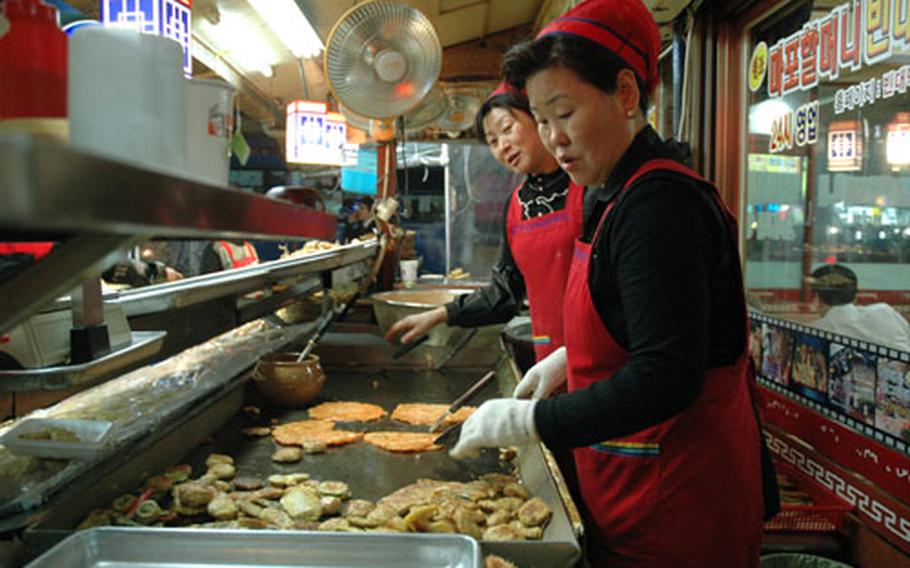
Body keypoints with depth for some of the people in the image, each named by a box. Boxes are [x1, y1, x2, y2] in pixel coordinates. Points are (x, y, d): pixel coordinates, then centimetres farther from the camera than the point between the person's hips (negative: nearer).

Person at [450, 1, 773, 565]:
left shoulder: (659, 204, -23)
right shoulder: (619, 194, 8)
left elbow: (665, 378, -29)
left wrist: (530, 421, -25)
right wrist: (568, 358, 12)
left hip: (674, 491, -9)